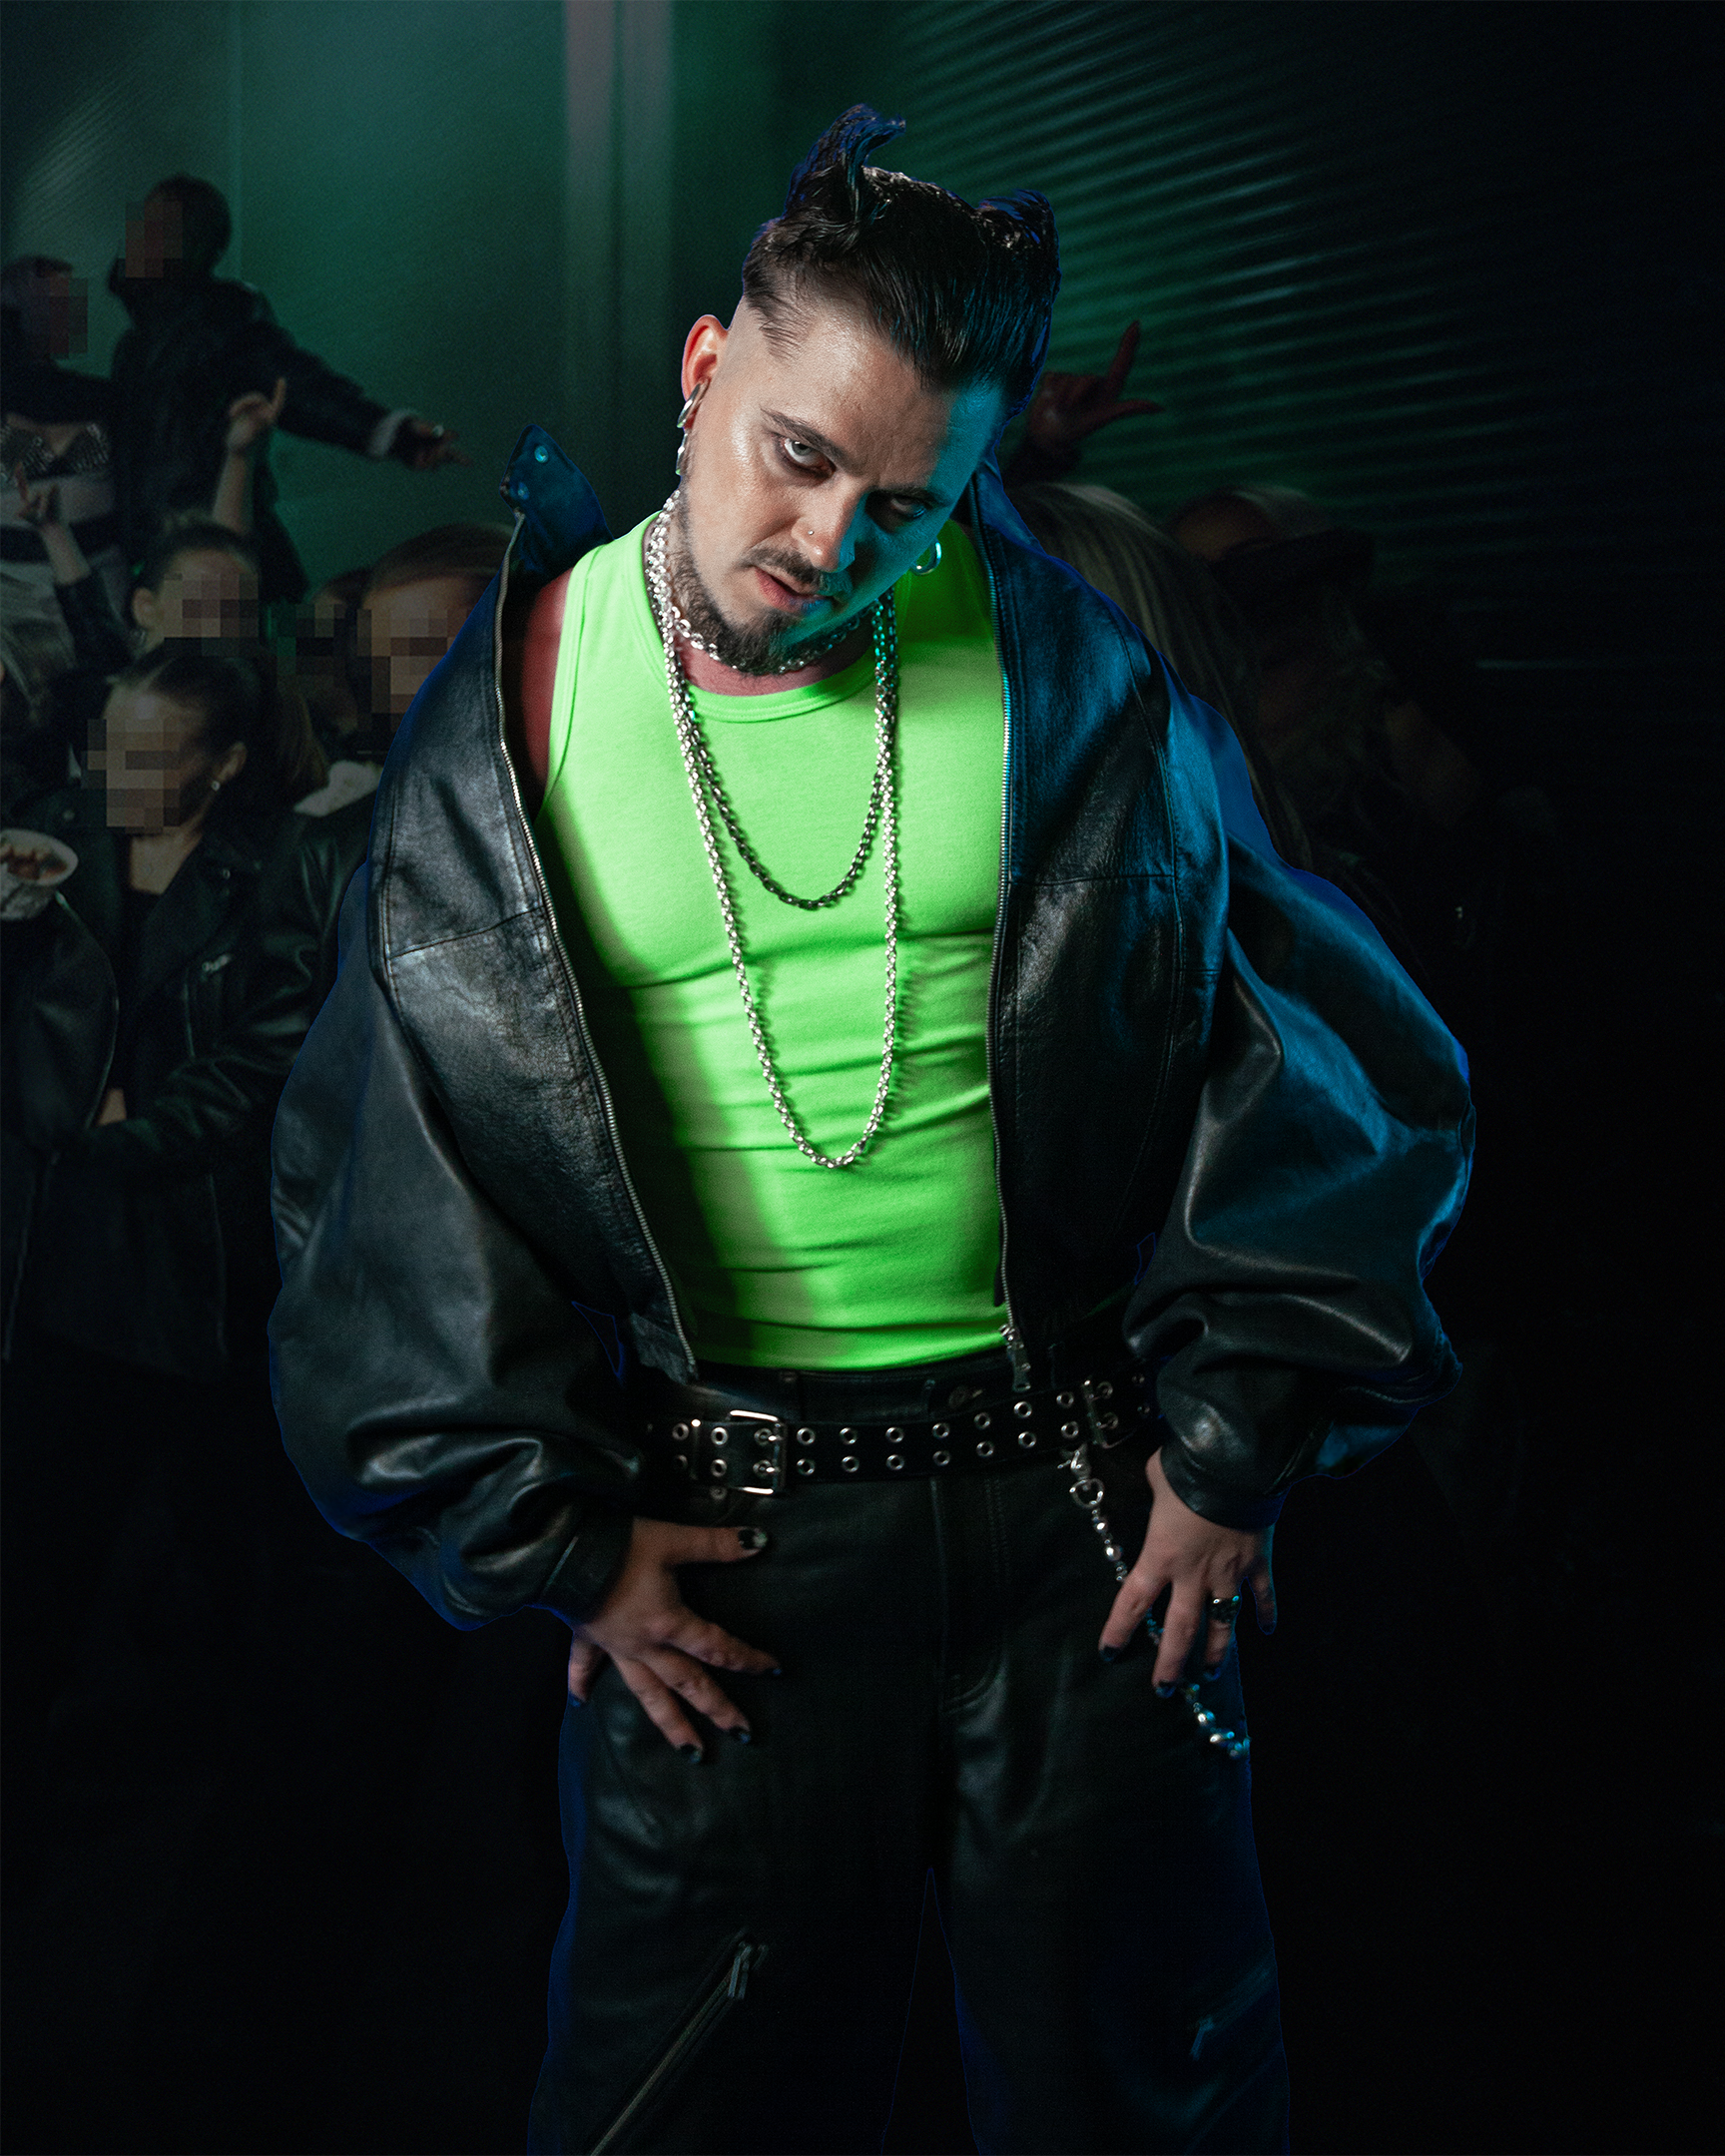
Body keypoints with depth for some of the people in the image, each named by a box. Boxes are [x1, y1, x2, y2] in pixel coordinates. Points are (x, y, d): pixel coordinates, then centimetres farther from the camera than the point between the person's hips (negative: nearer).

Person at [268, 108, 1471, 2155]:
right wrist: (553, 1536, 0)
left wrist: (1236, 1445, -2)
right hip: (726, 1523, 0)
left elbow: (1297, 1037, 1)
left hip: (1081, 1498, 0)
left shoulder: (1068, 676, -4)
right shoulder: (517, 710, -4)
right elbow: (397, 1159, 2)